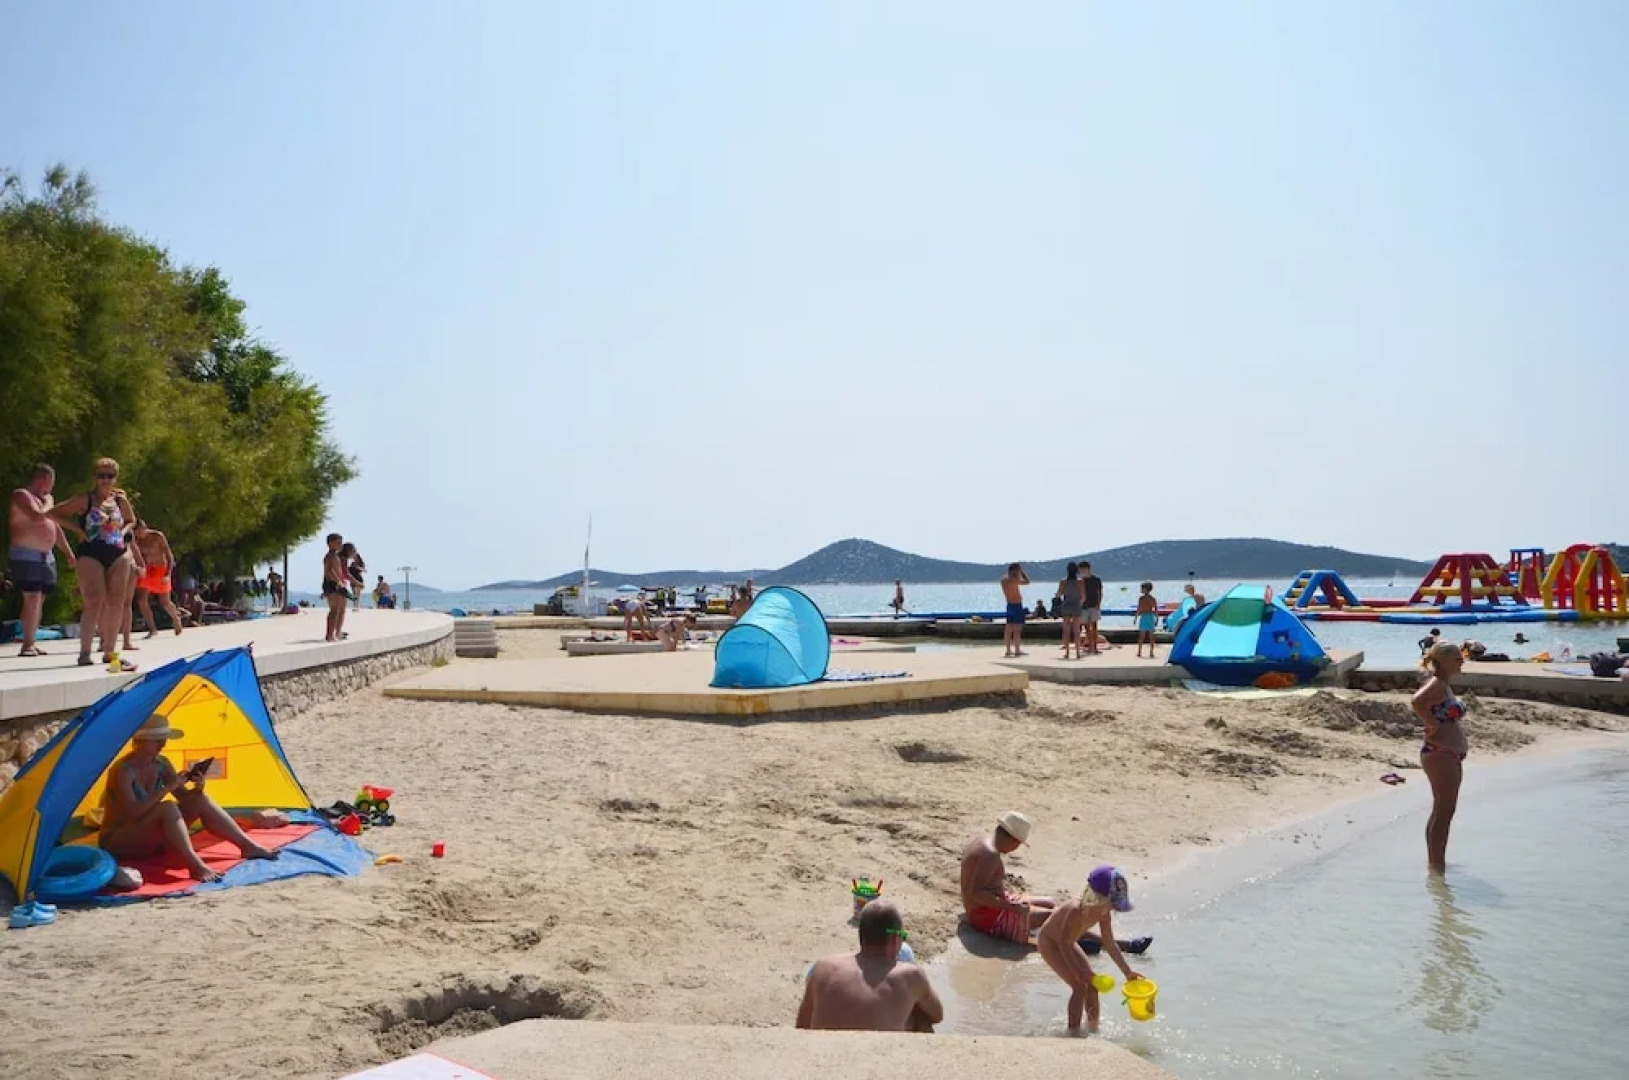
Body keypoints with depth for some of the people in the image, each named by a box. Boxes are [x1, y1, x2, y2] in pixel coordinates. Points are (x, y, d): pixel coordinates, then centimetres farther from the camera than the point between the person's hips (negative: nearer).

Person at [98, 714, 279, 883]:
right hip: (118, 842, -8)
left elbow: (183, 797, 5)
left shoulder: (161, 764, 2)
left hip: (150, 839, 8)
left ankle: (248, 846, -10)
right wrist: (167, 788, -33)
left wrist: (197, 788, -16)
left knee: (200, 801, -8)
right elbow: (135, 812, -32)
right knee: (168, 808, -34)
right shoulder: (123, 771, -21)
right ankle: (196, 867, -47)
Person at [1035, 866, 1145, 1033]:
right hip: (1049, 942, -8)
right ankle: (1074, 1032, -6)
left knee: (1092, 982, 6)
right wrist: (1079, 973, -34)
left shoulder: (1104, 913, -14)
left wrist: (1127, 972, -2)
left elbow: (1109, 944, -2)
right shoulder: (1076, 910, -38)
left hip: (1068, 943, 8)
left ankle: (1092, 1029, 22)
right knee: (1080, 985, -16)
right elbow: (1064, 944, -33)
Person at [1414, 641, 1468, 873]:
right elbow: (1416, 701, -37)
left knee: (1443, 812, 17)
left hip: (1451, 756, 10)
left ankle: (1436, 862, 26)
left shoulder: (1446, 685, 14)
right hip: (1440, 755, -10)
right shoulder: (1437, 684, -16)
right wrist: (1432, 725, -25)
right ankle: (1437, 865, -2)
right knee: (1443, 812, -7)